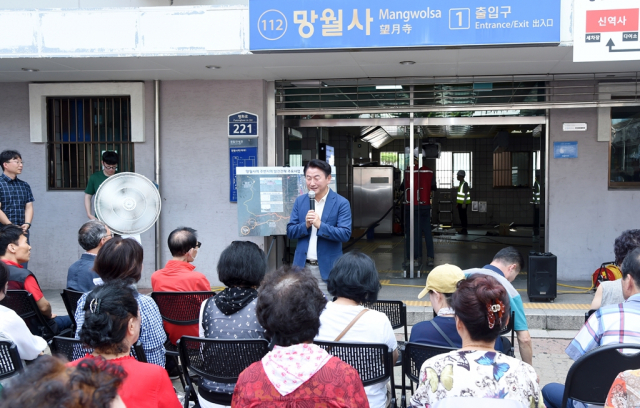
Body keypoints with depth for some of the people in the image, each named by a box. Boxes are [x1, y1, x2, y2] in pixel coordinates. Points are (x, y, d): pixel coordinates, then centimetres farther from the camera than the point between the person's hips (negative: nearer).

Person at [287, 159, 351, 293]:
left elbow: (345, 234, -12)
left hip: (327, 267, -3)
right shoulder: (299, 201, 7)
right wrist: (305, 225, -15)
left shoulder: (341, 203, -6)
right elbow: (290, 232, 5)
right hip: (302, 265, 4)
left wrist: (320, 225, -24)